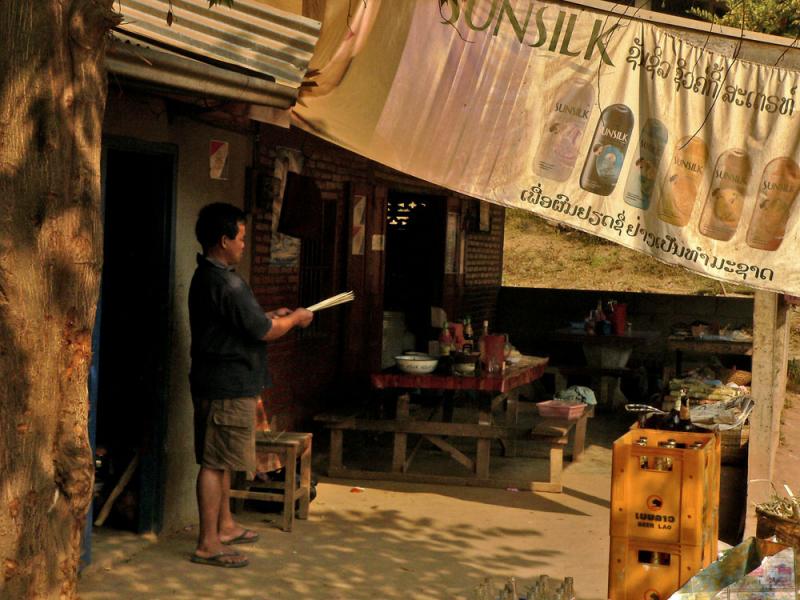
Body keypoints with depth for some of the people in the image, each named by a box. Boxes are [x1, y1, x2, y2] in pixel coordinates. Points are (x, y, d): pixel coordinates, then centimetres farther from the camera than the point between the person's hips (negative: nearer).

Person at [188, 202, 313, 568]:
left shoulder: (205, 277, 12)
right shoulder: (228, 284, -21)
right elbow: (263, 331, -17)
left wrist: (271, 317, 17)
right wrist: (295, 319, 0)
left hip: (218, 382, 11)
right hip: (228, 387, -11)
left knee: (220, 459, 19)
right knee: (215, 462, -6)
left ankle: (224, 525, 32)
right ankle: (208, 544, -1)